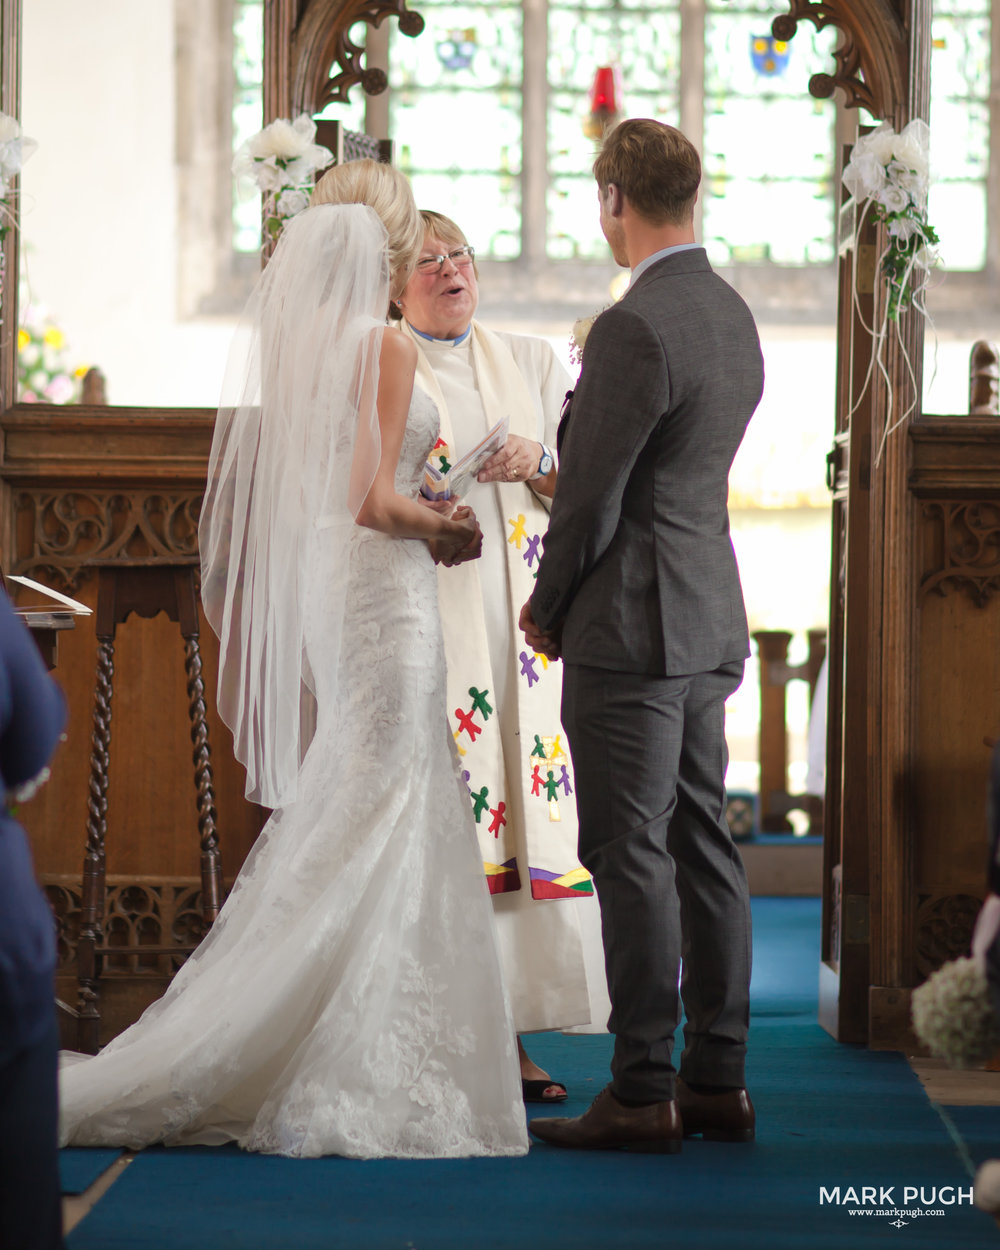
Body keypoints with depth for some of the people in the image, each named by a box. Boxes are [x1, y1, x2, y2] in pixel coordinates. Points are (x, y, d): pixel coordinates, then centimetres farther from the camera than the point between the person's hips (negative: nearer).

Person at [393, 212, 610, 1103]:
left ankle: (509, 1034, 3)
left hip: (517, 624, 3)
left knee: (524, 817, -1)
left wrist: (538, 464, -7)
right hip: (422, 619, -3)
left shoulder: (532, 362, 16)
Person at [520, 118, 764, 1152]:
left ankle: (643, 1092, -2)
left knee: (633, 855, -5)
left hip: (632, 626, -9)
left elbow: (591, 494, -15)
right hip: (711, 622, 9)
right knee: (703, 846, 11)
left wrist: (547, 607, -2)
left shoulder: (635, 328, -18)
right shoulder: (732, 314, 11)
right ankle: (717, 1079, 16)